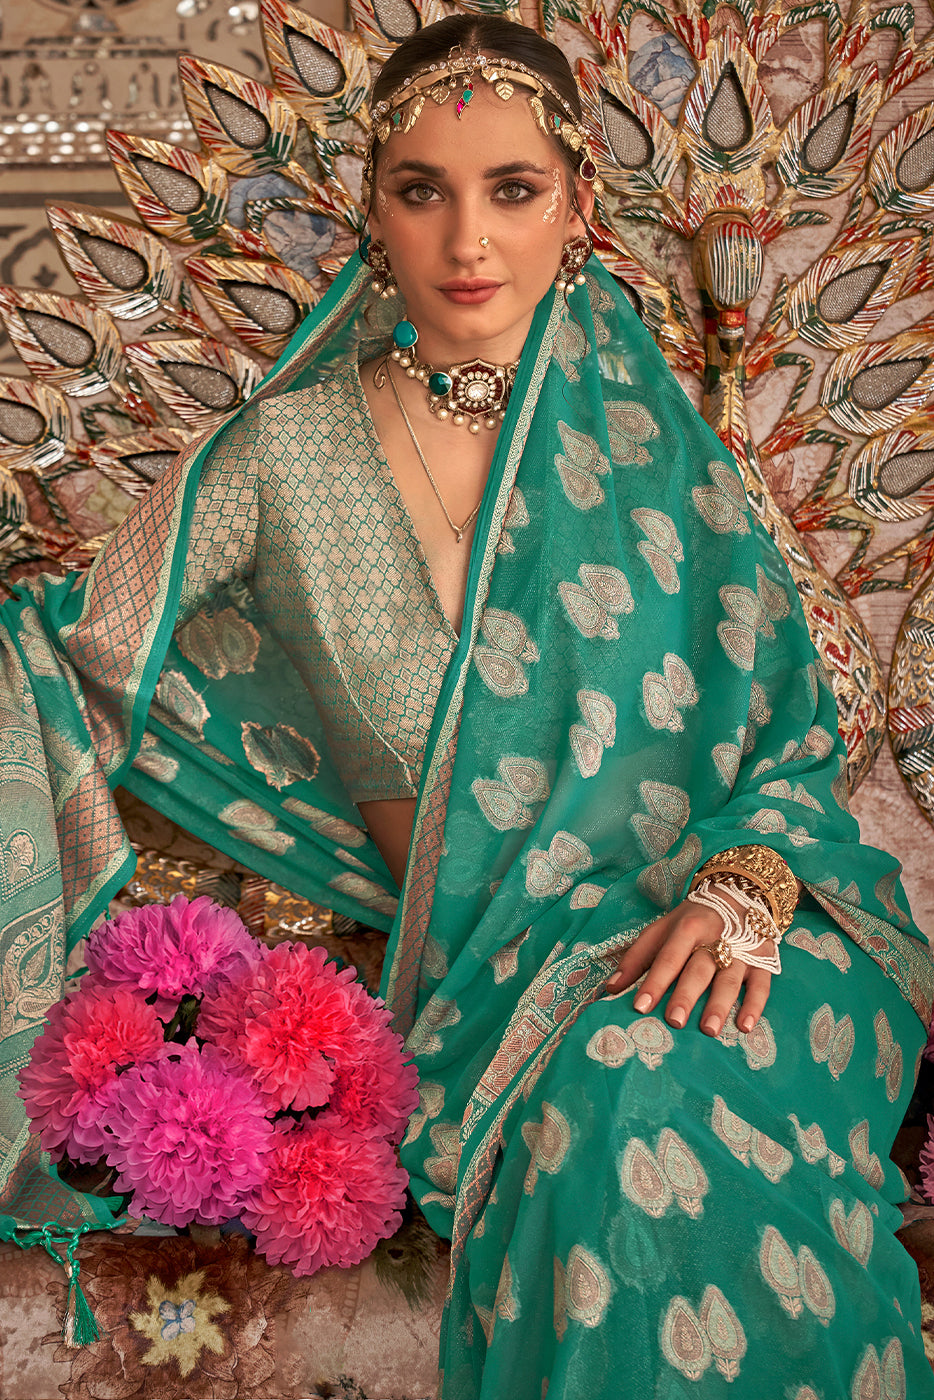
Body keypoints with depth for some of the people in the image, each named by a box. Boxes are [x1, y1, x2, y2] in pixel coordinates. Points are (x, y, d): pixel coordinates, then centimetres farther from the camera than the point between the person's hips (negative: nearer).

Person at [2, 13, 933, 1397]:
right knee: (609, 1119, -32)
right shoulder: (287, 452, 1)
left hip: (675, 922, 1)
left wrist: (743, 886, -14)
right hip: (479, 962, 0)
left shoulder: (641, 430, 4)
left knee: (660, 1090, -33)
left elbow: (792, 722, 5)